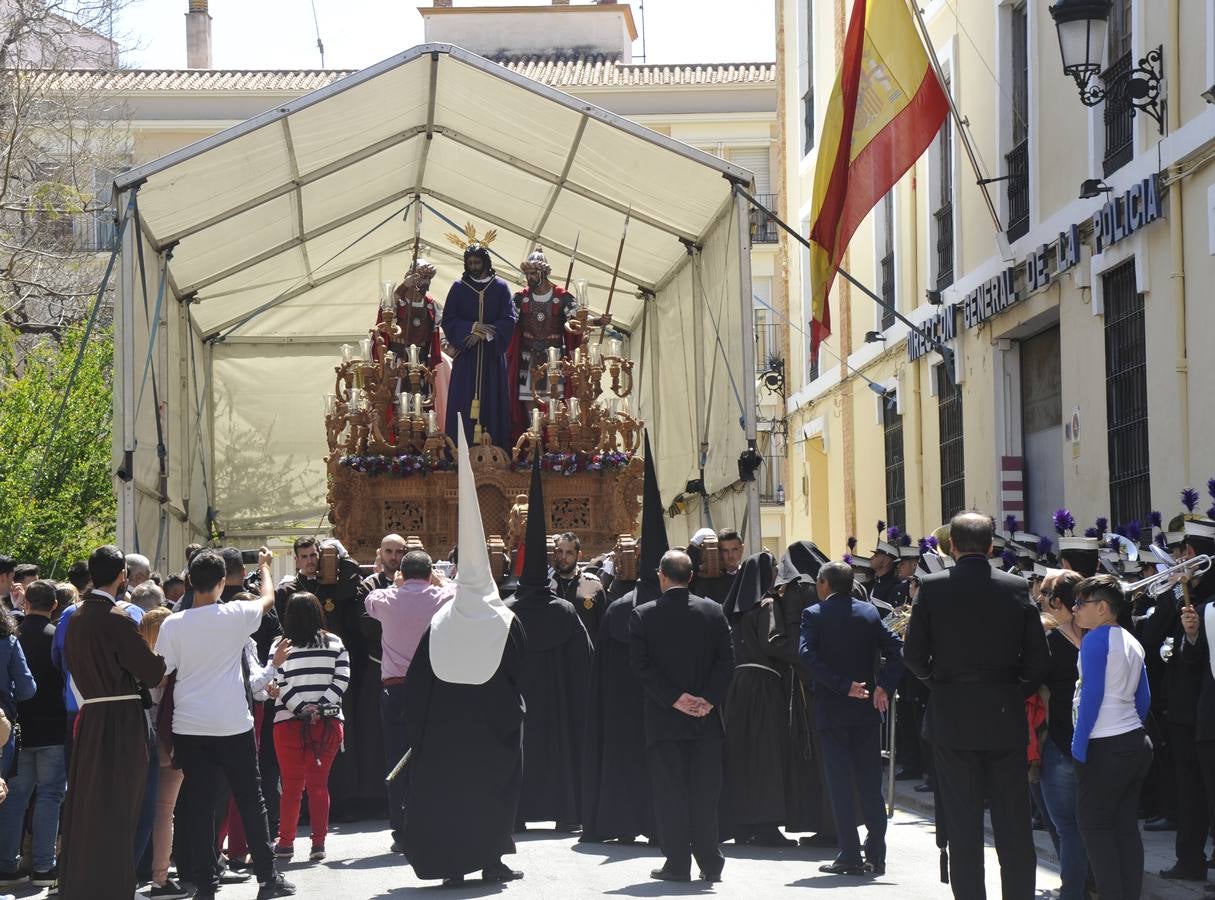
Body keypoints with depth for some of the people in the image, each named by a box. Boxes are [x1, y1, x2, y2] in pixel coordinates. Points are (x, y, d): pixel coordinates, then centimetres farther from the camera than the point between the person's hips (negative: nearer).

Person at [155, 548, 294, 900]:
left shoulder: (172, 624, -6)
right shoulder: (236, 615, -7)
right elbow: (268, 599, 14)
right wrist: (264, 567, 33)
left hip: (189, 727, 1)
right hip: (233, 725, -1)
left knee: (199, 806, 4)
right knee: (251, 802, 10)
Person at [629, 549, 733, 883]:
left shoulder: (642, 615, -4)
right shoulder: (713, 612, 1)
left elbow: (641, 664, -9)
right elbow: (726, 660, -3)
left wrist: (674, 699, -9)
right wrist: (709, 700, -6)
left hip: (663, 718, -2)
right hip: (706, 719, 2)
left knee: (670, 793, 3)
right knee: (705, 792, 7)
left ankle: (677, 863, 2)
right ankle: (709, 863, 7)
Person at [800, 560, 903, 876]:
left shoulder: (814, 615, -5)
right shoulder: (870, 613, 6)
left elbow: (808, 655, -18)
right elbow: (895, 649, -4)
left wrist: (844, 686, -17)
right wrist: (884, 687, -7)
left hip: (832, 708, -3)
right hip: (867, 709, 3)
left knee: (841, 784, 0)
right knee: (870, 782, 9)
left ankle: (850, 856, -3)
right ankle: (876, 855, 8)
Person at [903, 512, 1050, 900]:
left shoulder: (932, 588, -6)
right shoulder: (1016, 588, -2)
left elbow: (913, 654, -4)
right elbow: (1039, 658, -2)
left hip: (952, 719, -1)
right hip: (1006, 719, 1)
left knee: (963, 827, 4)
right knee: (1014, 825, 8)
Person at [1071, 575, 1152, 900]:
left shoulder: (1096, 640, -12)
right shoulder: (1131, 642, 13)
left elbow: (1091, 695, -16)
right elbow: (1143, 699, 16)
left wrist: (1079, 745, -14)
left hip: (1105, 747, -8)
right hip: (1136, 741, 8)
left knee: (1094, 822, -1)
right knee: (1126, 825, 9)